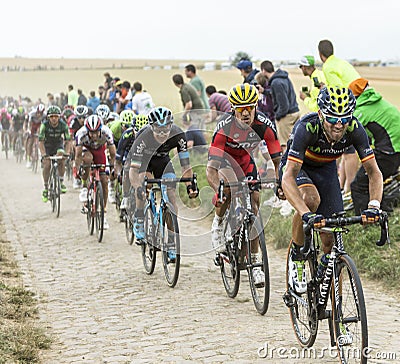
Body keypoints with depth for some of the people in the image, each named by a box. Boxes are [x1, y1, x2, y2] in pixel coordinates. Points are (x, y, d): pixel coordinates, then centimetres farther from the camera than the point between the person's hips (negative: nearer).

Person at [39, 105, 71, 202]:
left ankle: (61, 182, -13)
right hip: (47, 145, -1)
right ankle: (46, 188, -3)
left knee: (62, 158, -28)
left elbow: (68, 140, -22)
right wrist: (44, 154, -41)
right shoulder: (44, 125, -25)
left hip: (58, 144, 1)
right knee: (47, 164, -18)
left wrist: (67, 152, -39)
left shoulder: (63, 125, -23)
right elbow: (41, 141, -27)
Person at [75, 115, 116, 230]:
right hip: (86, 149, -1)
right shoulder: (81, 133, -35)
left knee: (104, 180, -8)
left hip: (100, 150, 1)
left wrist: (112, 168, -37)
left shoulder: (106, 132, -33)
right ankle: (84, 187, -16)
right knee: (87, 158, -39)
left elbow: (112, 154, -26)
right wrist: (78, 170, -41)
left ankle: (104, 213, 1)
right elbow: (78, 155, -31)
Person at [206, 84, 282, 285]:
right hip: (224, 157, -3)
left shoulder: (265, 125, -28)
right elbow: (211, 168, -39)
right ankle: (217, 224, -4)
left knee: (254, 203, -8)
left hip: (245, 161, 3)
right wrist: (217, 189, -56)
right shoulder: (224, 127, -35)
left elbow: (277, 159, -22)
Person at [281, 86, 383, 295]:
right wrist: (306, 215, -57)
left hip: (325, 169, 3)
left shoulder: (355, 129, -28)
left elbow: (374, 172, -25)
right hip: (296, 167, -3)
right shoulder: (307, 128, -38)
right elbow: (288, 177, -44)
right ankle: (296, 257, -14)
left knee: (331, 240, -8)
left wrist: (374, 206, -43)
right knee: (311, 199, -36)